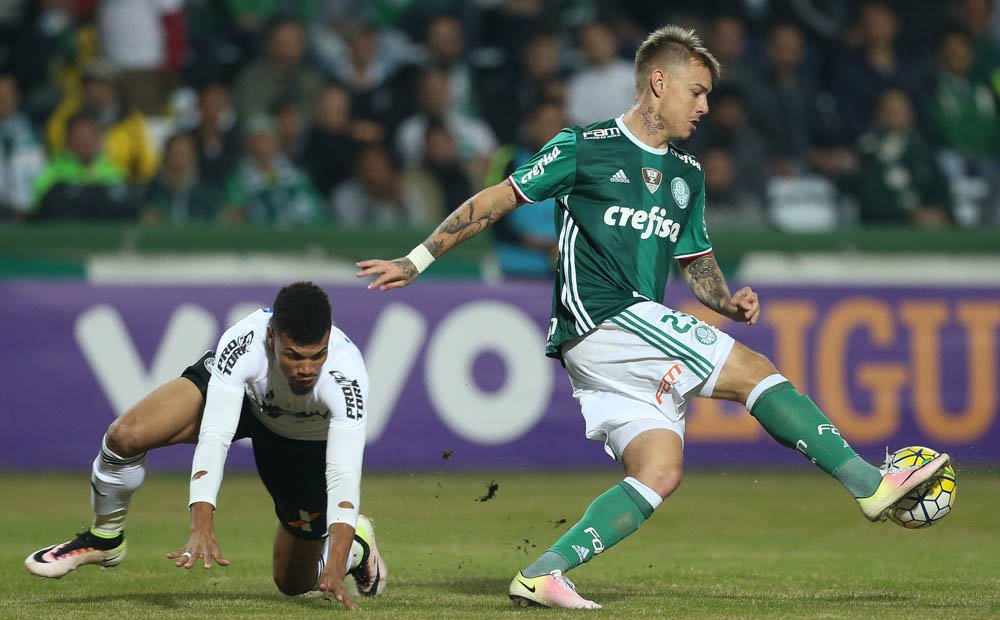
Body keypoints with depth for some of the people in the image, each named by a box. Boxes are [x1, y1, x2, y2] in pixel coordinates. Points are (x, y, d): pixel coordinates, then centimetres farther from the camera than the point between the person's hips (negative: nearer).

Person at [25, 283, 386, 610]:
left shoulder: (346, 375, -41)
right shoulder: (243, 342, -39)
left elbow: (344, 474, -44)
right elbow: (214, 437, -41)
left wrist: (335, 570, -54)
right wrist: (201, 526, -53)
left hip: (308, 440, 0)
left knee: (293, 583, 4)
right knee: (125, 435, -26)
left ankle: (355, 543, 37)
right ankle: (104, 538, 3)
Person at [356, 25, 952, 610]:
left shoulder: (688, 174, 20)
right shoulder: (585, 147, -1)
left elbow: (697, 260, 28)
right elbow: (499, 199, 4)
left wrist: (727, 301, 5)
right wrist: (417, 260, 4)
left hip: (638, 332, 8)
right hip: (600, 320, -8)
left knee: (660, 472, -9)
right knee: (754, 369, -12)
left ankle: (542, 573, -11)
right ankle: (872, 484, -12)